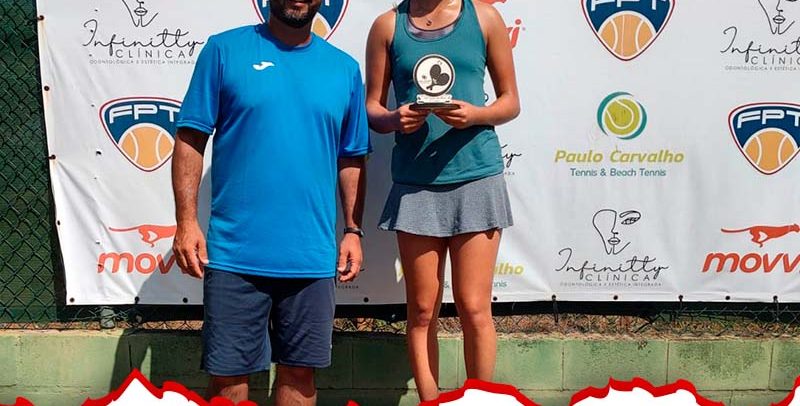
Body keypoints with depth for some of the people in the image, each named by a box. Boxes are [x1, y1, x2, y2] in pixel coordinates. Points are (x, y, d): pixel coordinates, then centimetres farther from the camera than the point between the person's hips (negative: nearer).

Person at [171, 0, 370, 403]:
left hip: (312, 256, 3)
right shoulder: (224, 50, 1)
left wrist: (353, 230, 7)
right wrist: (186, 221, -8)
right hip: (236, 252, -2)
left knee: (299, 371, 12)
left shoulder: (345, 69, 9)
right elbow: (190, 140, -1)